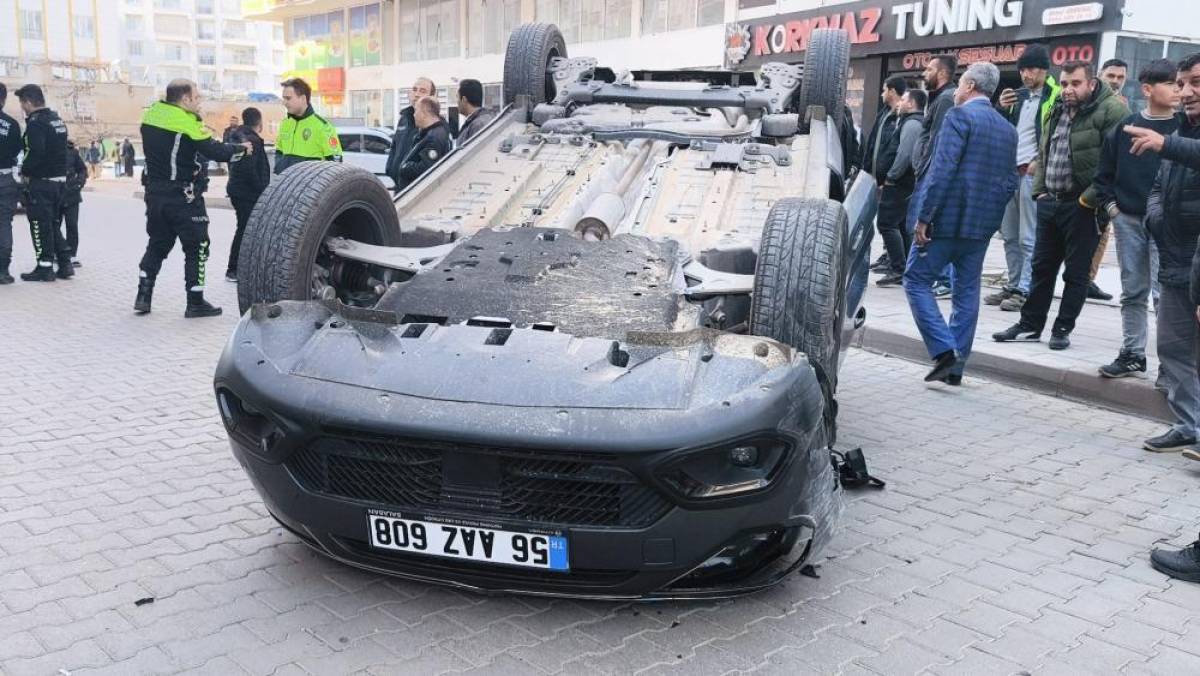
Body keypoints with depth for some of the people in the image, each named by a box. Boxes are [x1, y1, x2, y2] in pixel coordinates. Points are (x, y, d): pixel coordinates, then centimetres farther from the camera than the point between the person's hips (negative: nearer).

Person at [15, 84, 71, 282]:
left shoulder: (36, 122, -15)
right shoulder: (57, 119, 12)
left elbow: (35, 152, -24)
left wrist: (25, 171, -9)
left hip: (41, 182, -8)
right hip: (60, 179, 8)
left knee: (40, 225, 0)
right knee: (53, 224, 16)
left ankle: (45, 267, 4)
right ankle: (65, 264, 15)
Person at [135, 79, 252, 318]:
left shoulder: (151, 116, 4)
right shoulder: (188, 123, -16)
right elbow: (215, 151, -17)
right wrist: (241, 149, 1)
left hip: (155, 193, 7)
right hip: (184, 197, -7)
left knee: (157, 245, 17)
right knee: (197, 248, 4)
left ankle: (143, 296, 15)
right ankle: (195, 303, 6)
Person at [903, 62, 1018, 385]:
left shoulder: (960, 116, -9)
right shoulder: (1007, 129, 14)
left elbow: (942, 170, -18)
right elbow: (1010, 182, 14)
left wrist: (924, 217, -17)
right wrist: (989, 215, 19)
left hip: (947, 218, -7)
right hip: (982, 226, 7)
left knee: (917, 280, 2)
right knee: (967, 292, 11)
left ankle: (944, 352, -10)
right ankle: (955, 366, 15)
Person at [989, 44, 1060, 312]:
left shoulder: (1056, 98, -6)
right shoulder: (1019, 96, 16)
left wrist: (1041, 162, -19)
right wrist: (1001, 108, 3)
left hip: (1033, 173, -8)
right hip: (1010, 170, 8)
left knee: (1028, 238, -6)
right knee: (1009, 236, 12)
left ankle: (1024, 291, -4)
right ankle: (1013, 286, 20)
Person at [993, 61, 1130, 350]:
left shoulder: (1111, 110, -11)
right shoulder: (1058, 111, 14)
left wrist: (1091, 197, -20)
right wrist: (1040, 190, 12)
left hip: (1082, 206, -7)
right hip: (1050, 203, 7)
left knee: (1076, 272, 4)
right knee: (1042, 267, 13)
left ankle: (1063, 329, 14)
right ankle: (1030, 325, 22)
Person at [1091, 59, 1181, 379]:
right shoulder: (1125, 128, 6)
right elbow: (1104, 172, 13)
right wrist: (1110, 205, 4)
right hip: (1128, 220, 3)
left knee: (1163, 294, -7)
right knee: (1133, 292, 11)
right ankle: (1132, 354, 21)